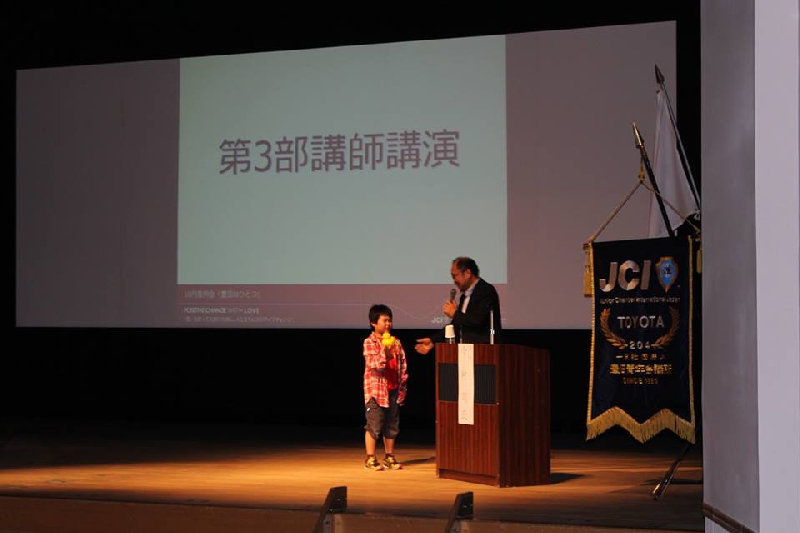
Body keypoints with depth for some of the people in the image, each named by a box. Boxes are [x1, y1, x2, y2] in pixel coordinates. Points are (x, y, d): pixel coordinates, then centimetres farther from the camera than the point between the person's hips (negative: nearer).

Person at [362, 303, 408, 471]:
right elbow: (373, 364, -17)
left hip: (393, 389, 6)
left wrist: (402, 386, 7)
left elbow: (403, 365, 11)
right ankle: (370, 459, 3)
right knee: (374, 425, -4)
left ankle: (389, 457, 19)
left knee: (392, 426, 10)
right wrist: (385, 354, -31)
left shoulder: (396, 343, 10)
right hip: (375, 389, -6)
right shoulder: (369, 342, -6)